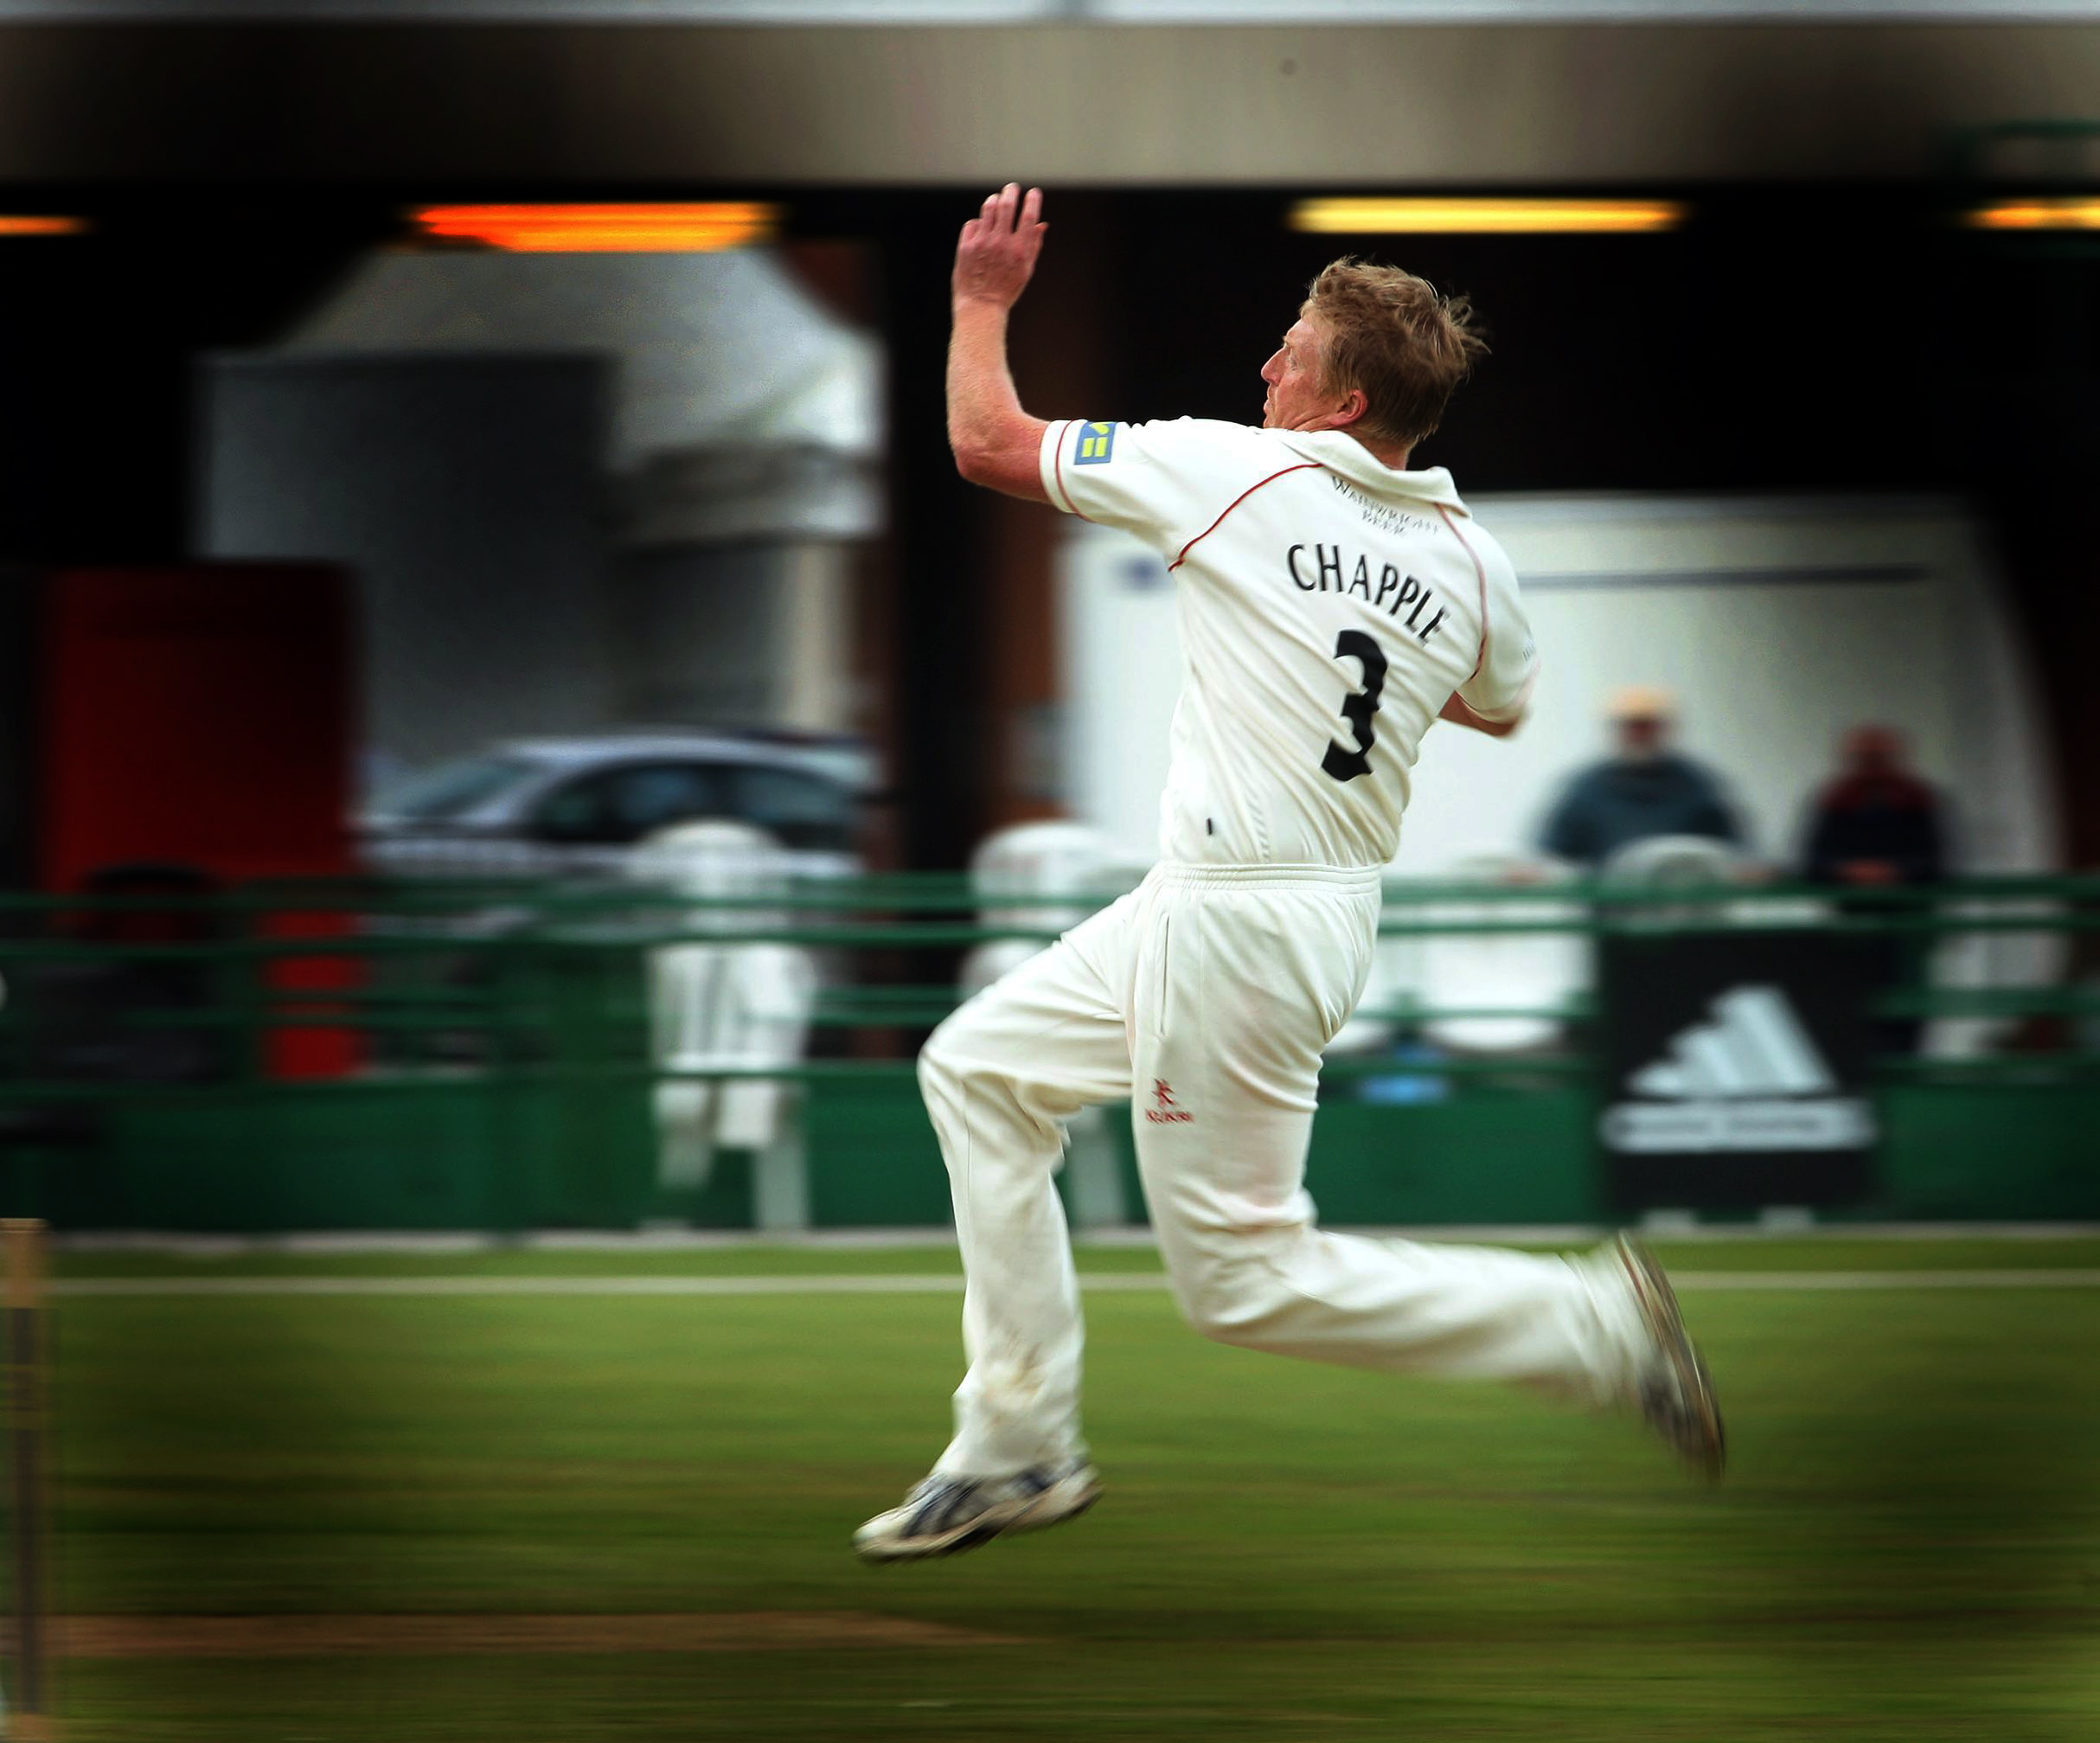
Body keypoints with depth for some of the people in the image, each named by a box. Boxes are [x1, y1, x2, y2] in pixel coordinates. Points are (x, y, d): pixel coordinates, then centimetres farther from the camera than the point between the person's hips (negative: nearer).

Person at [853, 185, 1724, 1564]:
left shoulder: (1237, 474, -14)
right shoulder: (1472, 562, 1)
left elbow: (987, 443, -5)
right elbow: (1500, 711, 23)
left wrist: (984, 299, 12)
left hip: (1240, 932, -8)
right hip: (1334, 917, 8)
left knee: (1245, 1278, 0)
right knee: (976, 1070, 21)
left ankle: (1595, 1322, -6)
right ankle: (1021, 1446, 22)